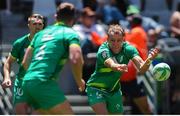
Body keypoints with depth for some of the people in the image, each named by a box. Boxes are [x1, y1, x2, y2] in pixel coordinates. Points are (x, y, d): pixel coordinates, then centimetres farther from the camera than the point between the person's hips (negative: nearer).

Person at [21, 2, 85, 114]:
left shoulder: (41, 33, 22)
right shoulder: (70, 33, 1)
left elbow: (25, 62, 23)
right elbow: (76, 60, -16)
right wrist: (79, 81, 0)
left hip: (27, 81, 8)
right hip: (43, 83, -8)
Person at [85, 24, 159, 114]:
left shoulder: (128, 49, -16)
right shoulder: (103, 51, -27)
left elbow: (141, 69, -29)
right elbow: (111, 65, -49)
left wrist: (149, 59, -53)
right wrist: (119, 67, -74)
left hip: (114, 90, 5)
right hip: (96, 89, -5)